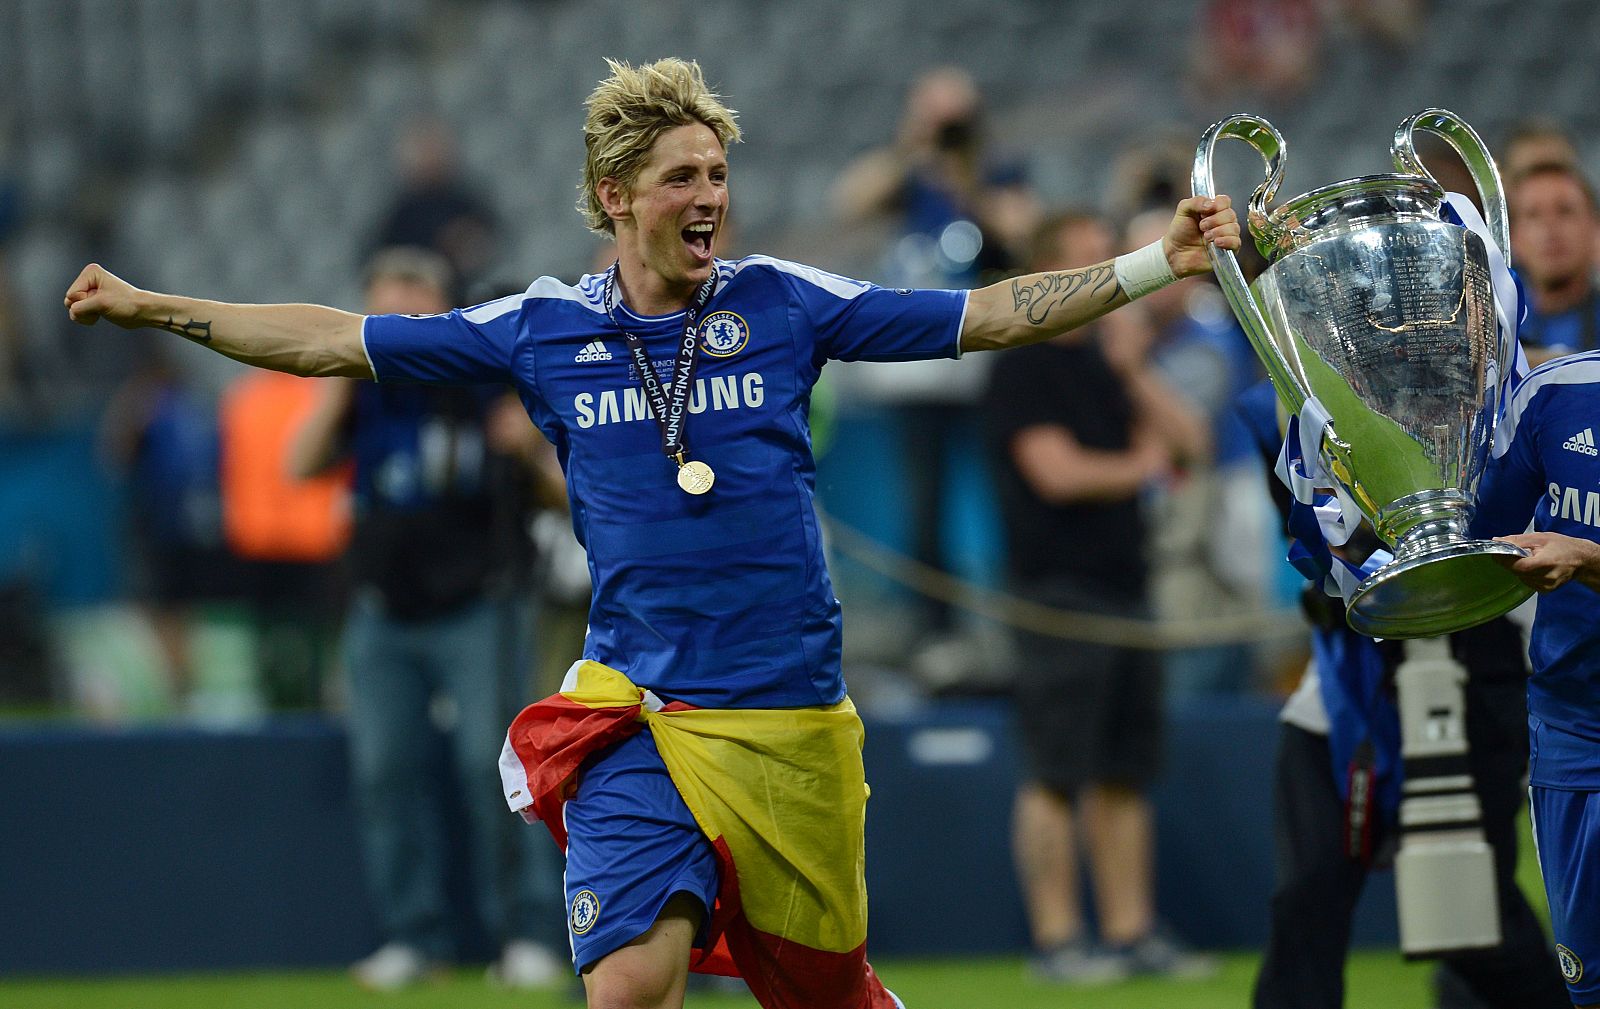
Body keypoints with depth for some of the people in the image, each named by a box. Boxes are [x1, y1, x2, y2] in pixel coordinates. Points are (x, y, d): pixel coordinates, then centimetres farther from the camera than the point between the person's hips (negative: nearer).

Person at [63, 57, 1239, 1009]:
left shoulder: (784, 304, 1)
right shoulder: (544, 329, 3)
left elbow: (988, 315, 2)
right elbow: (337, 340, 9)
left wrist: (1158, 264, -6)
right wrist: (154, 308, 9)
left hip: (790, 716, 0)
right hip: (639, 714, 0)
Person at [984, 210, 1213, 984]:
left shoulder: (1109, 361, 17)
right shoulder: (1023, 368, -6)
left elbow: (1188, 442, 12)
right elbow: (1056, 470, -16)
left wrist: (1135, 373, 0)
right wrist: (1138, 465, -1)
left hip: (1124, 586, 8)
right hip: (1061, 591, -8)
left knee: (1125, 775, 9)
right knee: (1058, 776, -7)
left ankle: (1130, 932, 12)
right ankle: (1056, 941, -4)